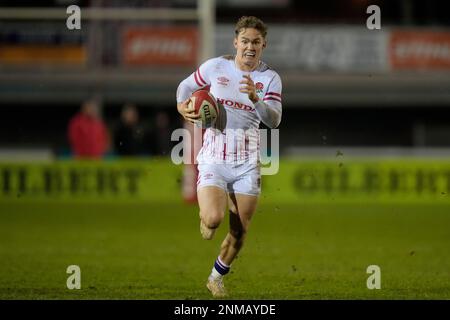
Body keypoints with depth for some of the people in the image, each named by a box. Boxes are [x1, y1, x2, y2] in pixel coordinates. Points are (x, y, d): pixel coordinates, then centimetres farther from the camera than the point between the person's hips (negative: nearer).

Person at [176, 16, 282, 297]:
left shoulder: (270, 78, 1)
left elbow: (274, 121, -10)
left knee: (239, 233, 4)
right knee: (214, 219, -23)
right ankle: (206, 218, 16)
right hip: (214, 157, -2)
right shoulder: (216, 67, -1)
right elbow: (186, 86, 16)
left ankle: (217, 277, 30)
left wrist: (255, 98, -26)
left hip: (247, 162, 2)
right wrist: (183, 106, -3)